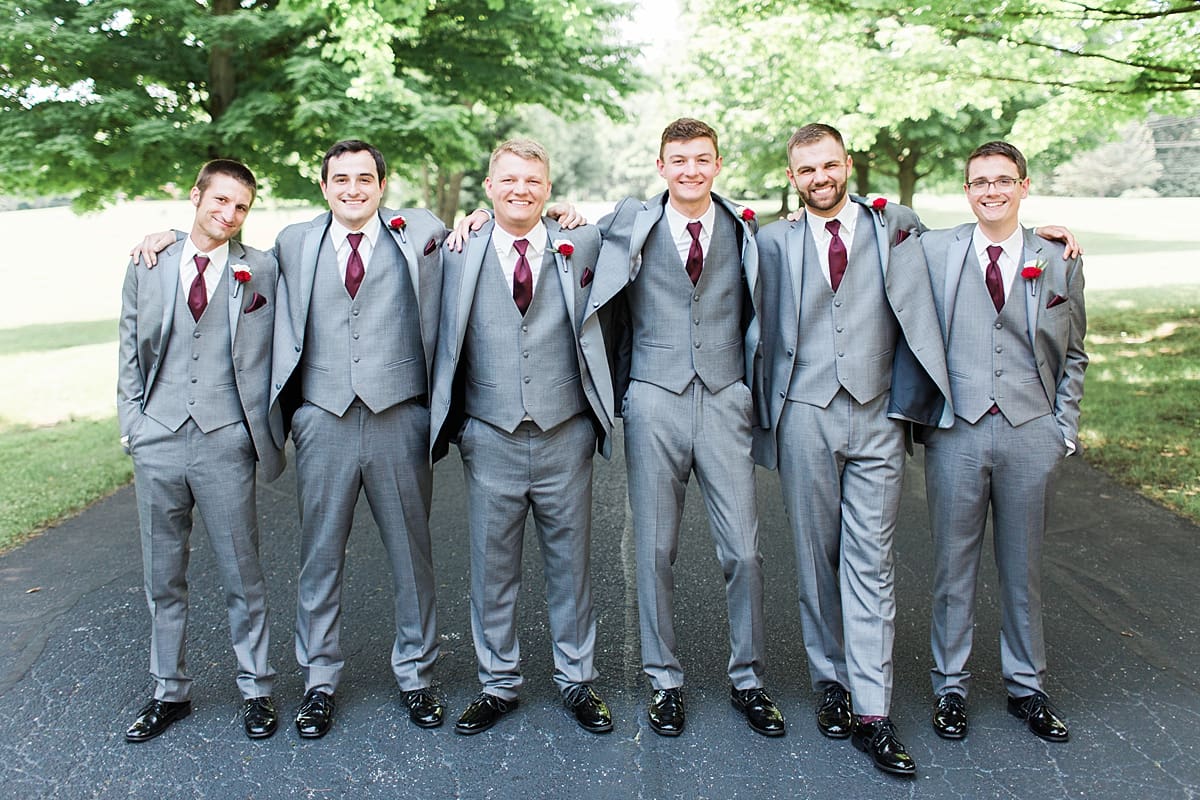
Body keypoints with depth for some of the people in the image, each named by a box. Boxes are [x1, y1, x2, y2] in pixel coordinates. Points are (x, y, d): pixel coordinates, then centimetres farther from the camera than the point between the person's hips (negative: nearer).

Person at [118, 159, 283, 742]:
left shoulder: (261, 269, 1)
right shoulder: (147, 267, 8)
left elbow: (274, 355, 2)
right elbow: (130, 351, 12)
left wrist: (266, 433, -4)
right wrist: (132, 421, 4)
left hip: (226, 441, -3)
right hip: (158, 440, 3)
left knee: (242, 574, 5)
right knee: (162, 578, 12)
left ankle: (255, 689, 20)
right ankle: (170, 692, 27)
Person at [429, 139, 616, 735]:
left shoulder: (581, 246, 3)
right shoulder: (460, 254, 3)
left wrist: (570, 222, 11)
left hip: (565, 438, 0)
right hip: (490, 440, 0)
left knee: (570, 563, 11)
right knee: (491, 568, 9)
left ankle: (576, 680, 27)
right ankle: (498, 683, 26)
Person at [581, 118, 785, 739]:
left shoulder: (744, 227, 9)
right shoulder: (631, 223, 6)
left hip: (725, 399, 1)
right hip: (654, 400, 0)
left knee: (743, 549, 0)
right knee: (655, 549, 6)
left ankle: (748, 679, 19)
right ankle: (663, 680, 21)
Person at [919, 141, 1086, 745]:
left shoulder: (1059, 261, 7)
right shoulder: (933, 250, 2)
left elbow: (1072, 355, 12)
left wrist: (1066, 428, 7)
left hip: (1031, 432, 1)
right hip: (955, 430, -1)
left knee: (1023, 567, 11)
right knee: (954, 565, 7)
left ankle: (1026, 686, 26)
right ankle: (951, 686, 21)